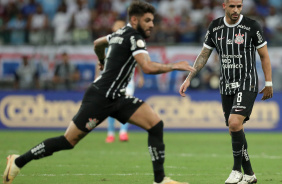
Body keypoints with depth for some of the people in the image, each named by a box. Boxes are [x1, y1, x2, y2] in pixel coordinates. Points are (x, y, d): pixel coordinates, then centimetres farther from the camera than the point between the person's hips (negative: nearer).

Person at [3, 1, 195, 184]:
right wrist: (174, 66, -19)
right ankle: (18, 161, 12)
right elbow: (148, 67, -30)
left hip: (116, 98, 10)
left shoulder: (122, 34, 12)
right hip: (100, 98, -10)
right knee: (68, 141, -2)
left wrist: (103, 61, 51)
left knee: (156, 124, -6)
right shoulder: (133, 37, -16)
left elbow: (98, 43, 32)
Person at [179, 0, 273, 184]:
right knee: (234, 128, 6)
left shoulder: (252, 26, -9)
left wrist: (268, 83, -2)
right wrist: (189, 79, 5)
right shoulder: (215, 27, 2)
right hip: (227, 86, 5)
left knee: (235, 122, -23)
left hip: (247, 85, -5)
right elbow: (204, 55, 11)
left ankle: (237, 169, -9)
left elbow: (264, 55, -1)